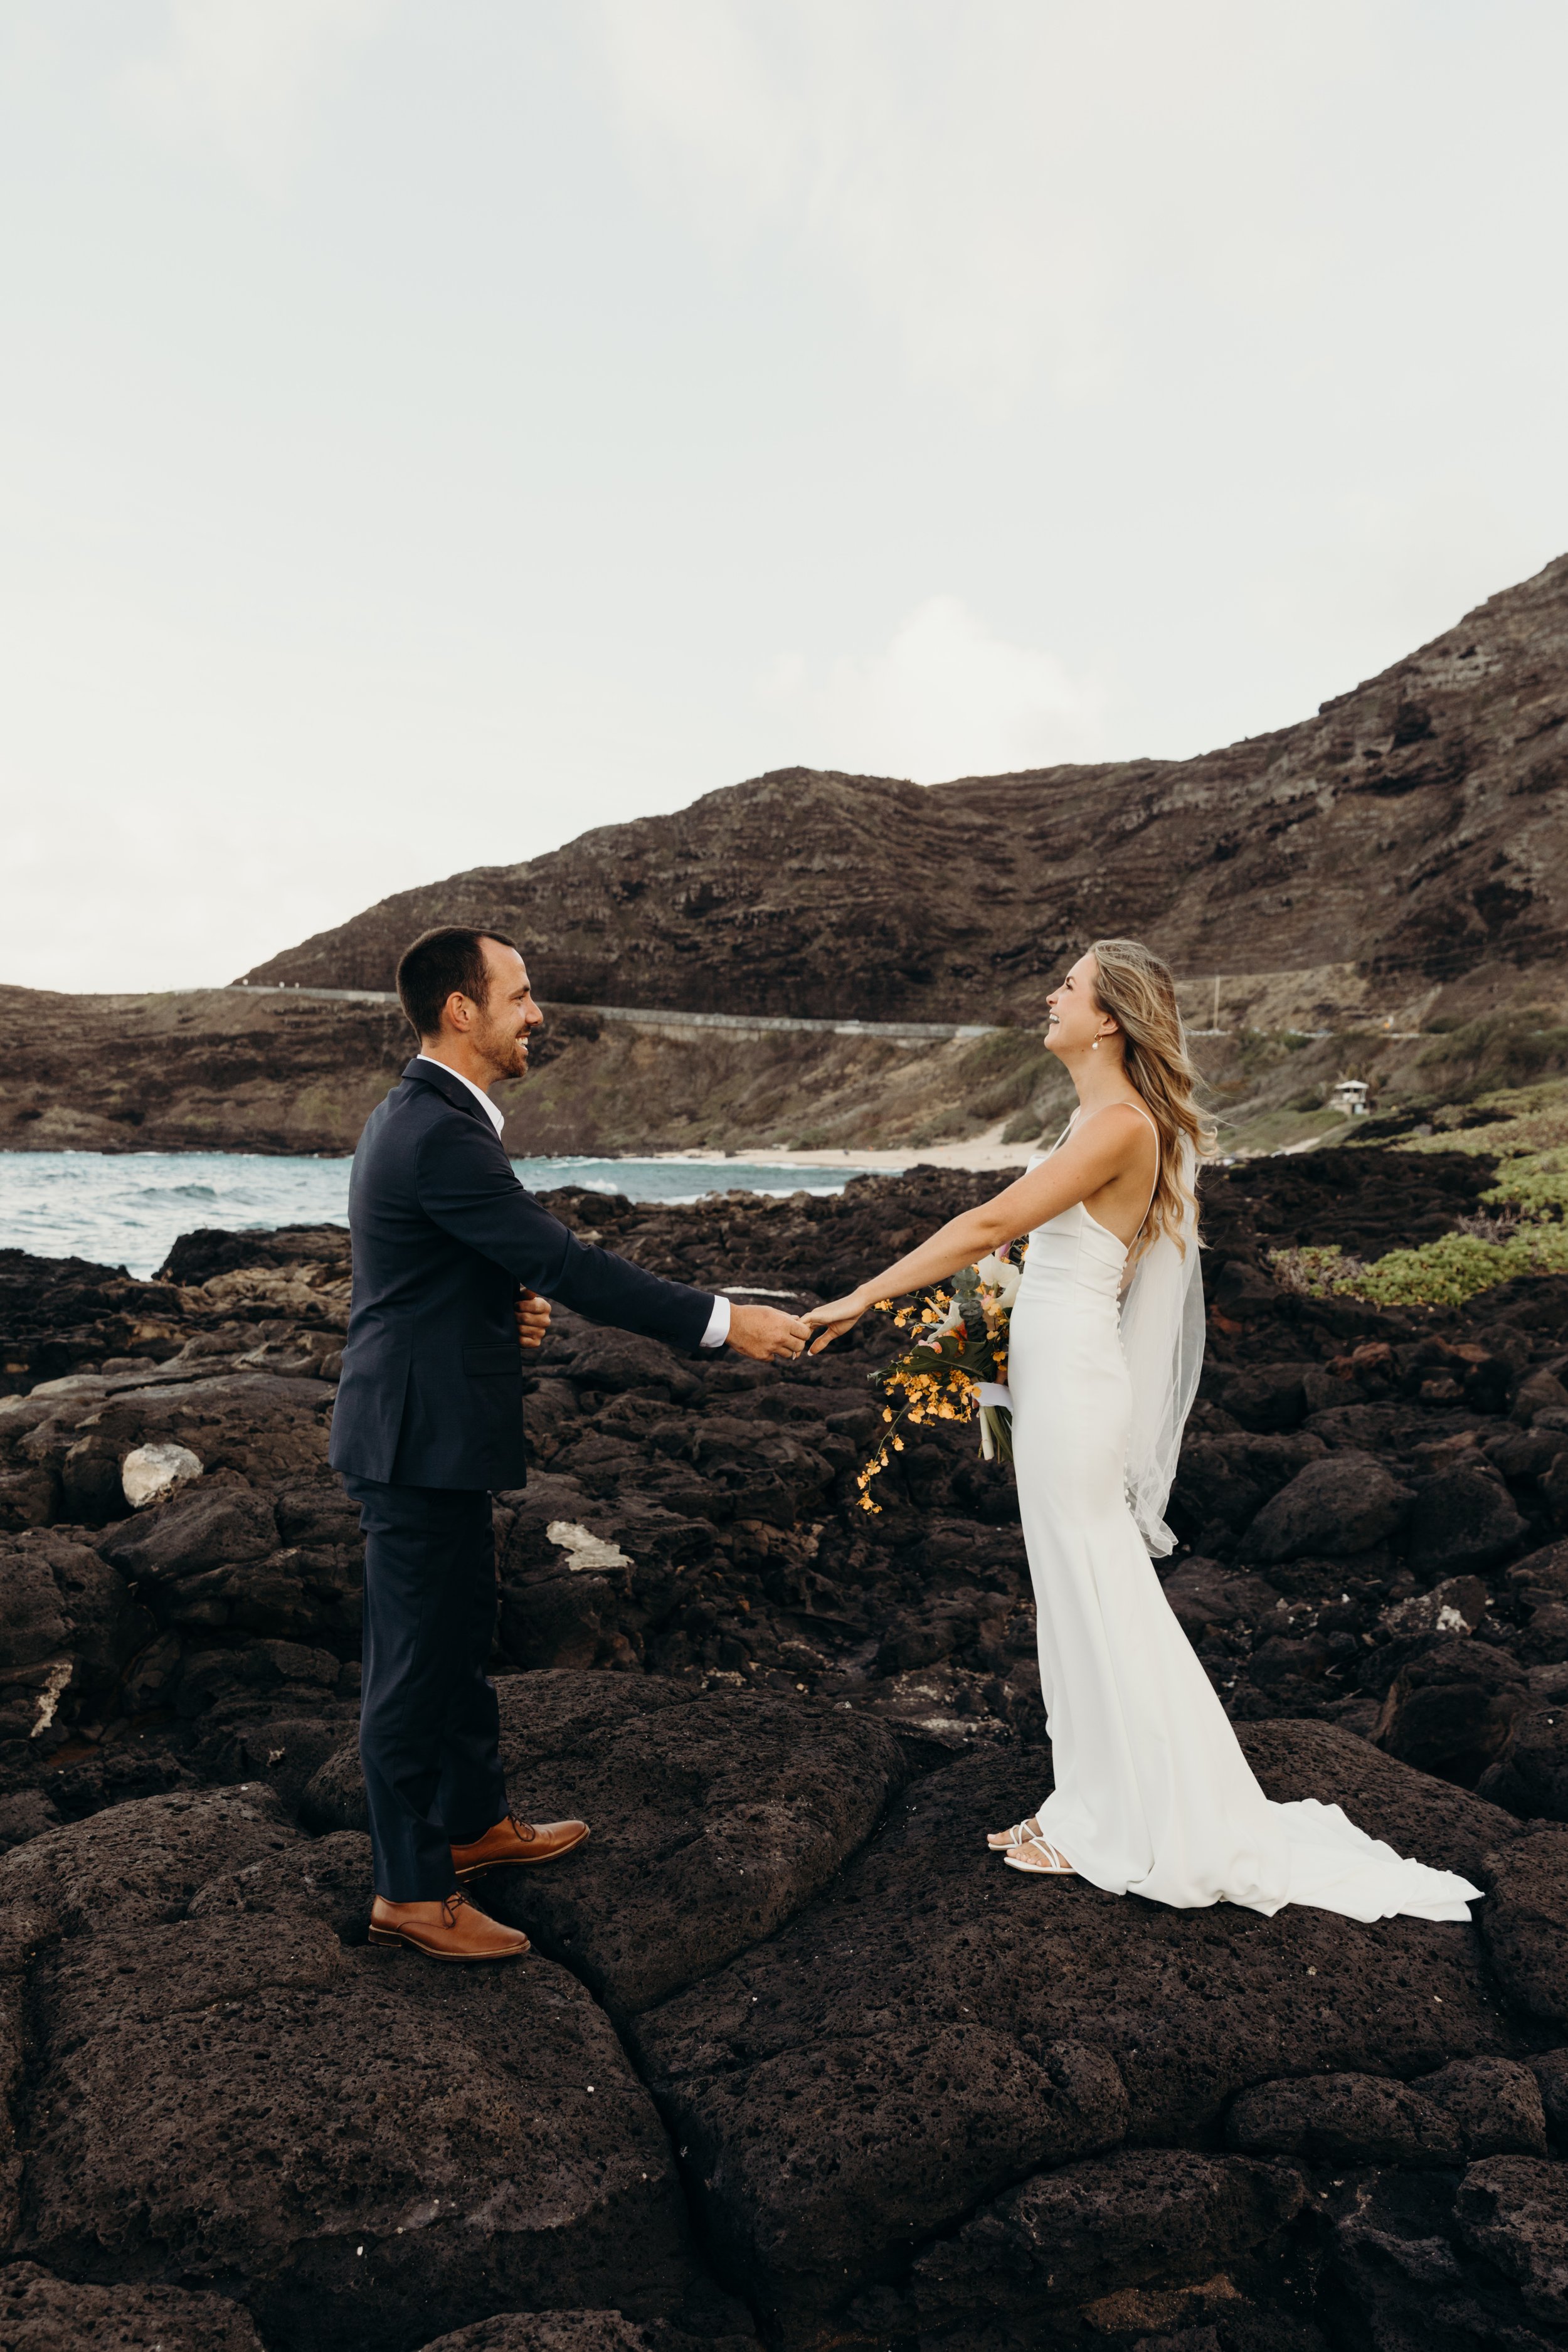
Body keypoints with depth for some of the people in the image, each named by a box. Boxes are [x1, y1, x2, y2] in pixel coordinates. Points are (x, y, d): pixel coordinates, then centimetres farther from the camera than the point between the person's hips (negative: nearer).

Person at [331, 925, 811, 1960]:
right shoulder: (440, 1135, -23)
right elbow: (566, 1262, -25)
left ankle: (476, 1821, 39)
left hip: (435, 1423, 11)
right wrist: (724, 1321, -22)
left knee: (461, 1631, 22)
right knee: (417, 1659, 3)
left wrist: (515, 1304, -1)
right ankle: (412, 1891, 18)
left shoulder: (425, 1116, 10)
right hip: (421, 1438, -11)